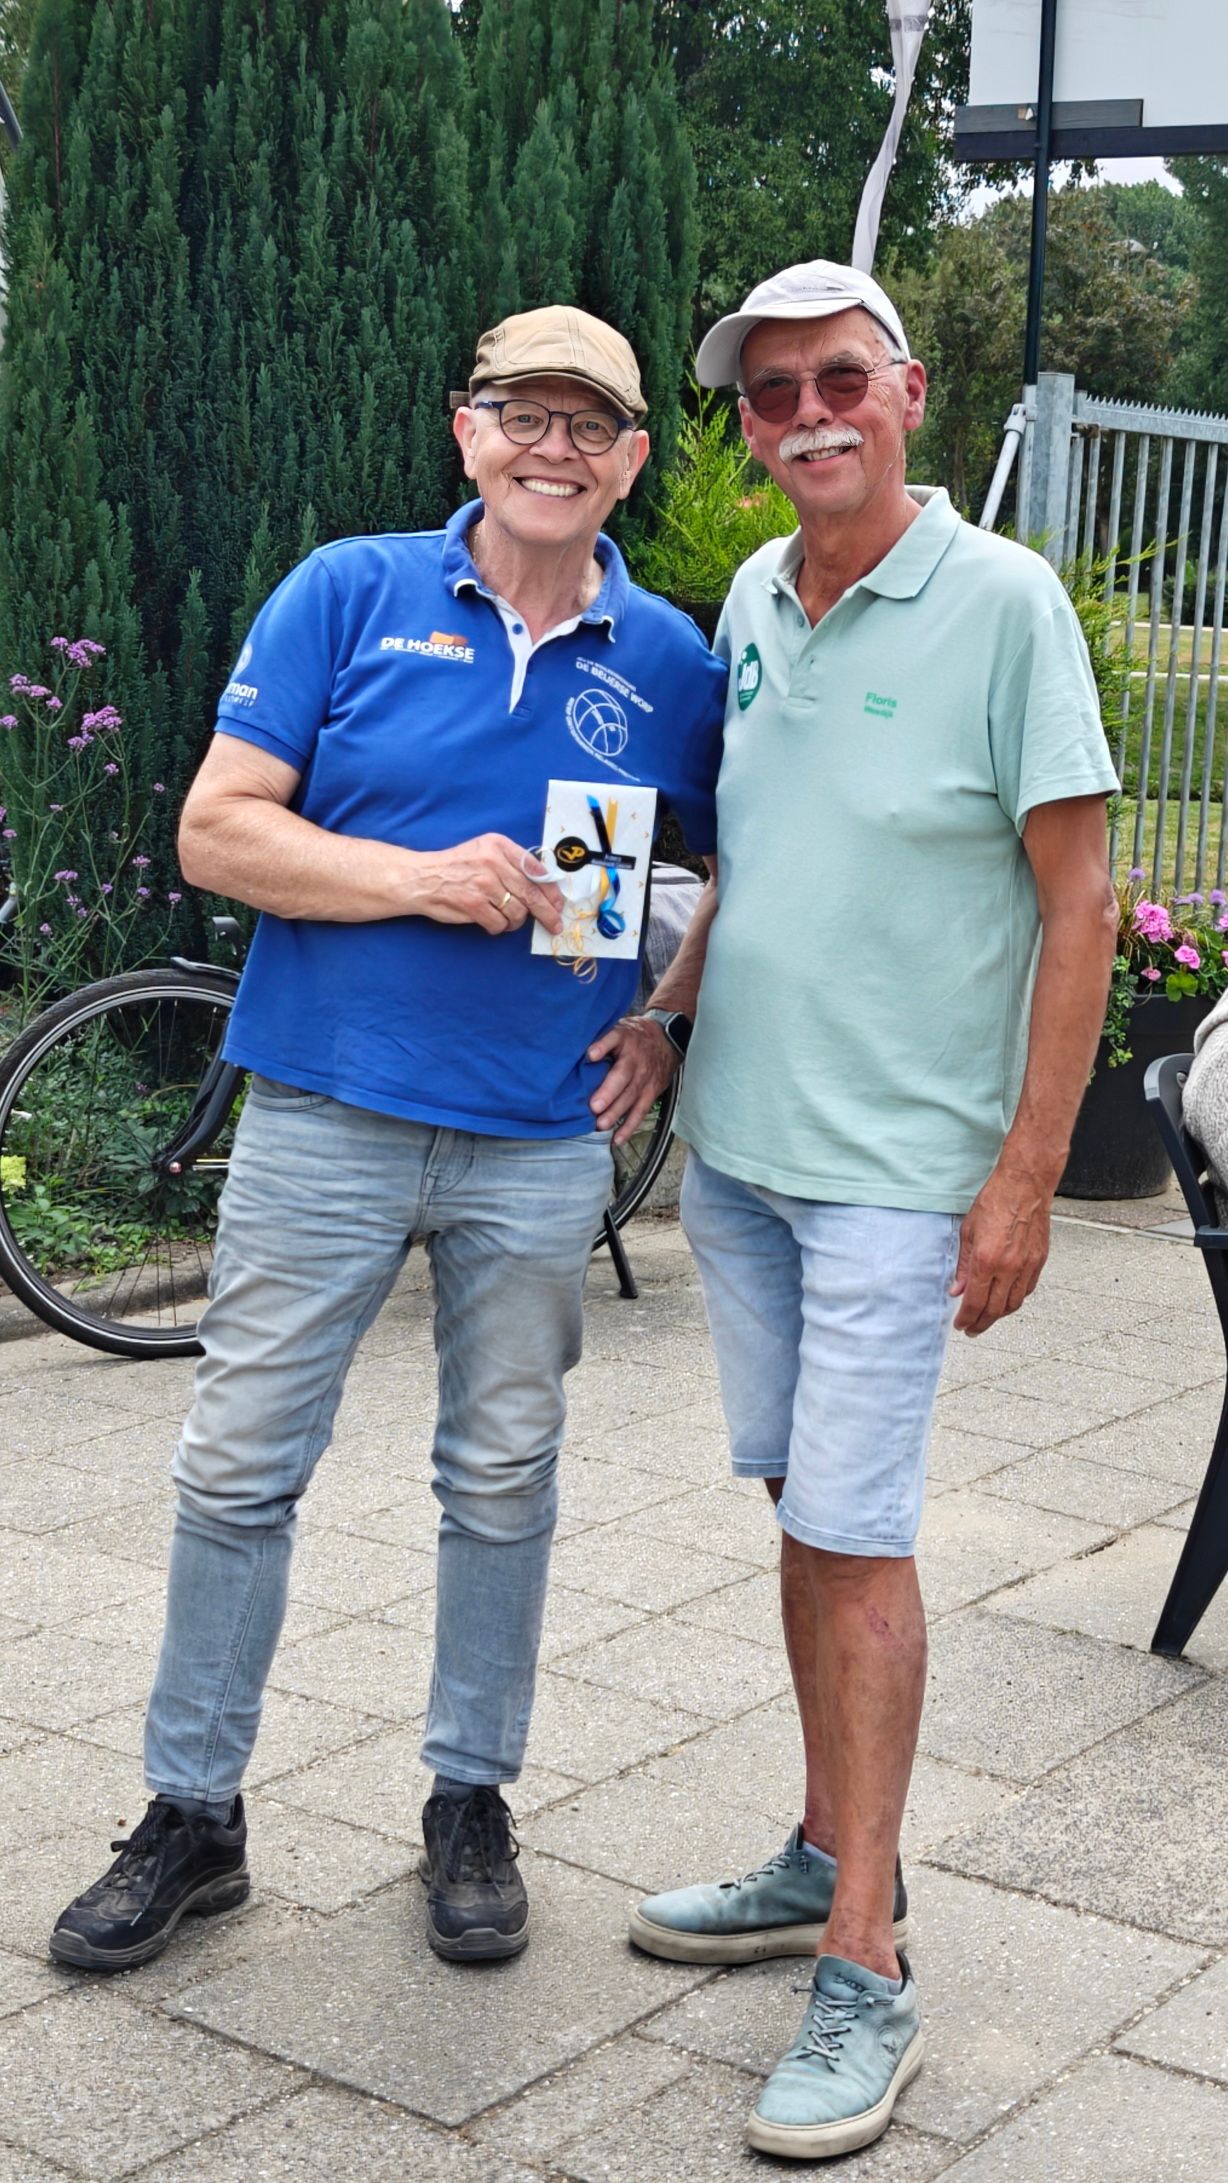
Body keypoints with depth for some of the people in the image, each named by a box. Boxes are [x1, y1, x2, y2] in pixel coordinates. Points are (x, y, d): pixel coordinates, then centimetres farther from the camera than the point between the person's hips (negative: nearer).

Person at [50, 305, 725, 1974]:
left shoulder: (672, 662, 4)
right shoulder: (350, 595, -1)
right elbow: (217, 832, -6)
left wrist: (670, 1022, 1)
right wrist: (426, 878, -17)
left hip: (542, 1141, 2)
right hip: (328, 1111, -1)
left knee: (504, 1480, 12)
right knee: (240, 1469, 5)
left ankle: (471, 1802, 29)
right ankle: (193, 1817, 20)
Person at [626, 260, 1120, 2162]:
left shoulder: (1003, 600, -11)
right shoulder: (746, 605, 8)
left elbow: (1078, 899, -11)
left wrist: (1026, 1180, -14)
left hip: (896, 1160, -6)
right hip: (735, 1142, 6)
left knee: (852, 1531, -6)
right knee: (806, 1513, 14)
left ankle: (865, 1969, 4)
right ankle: (831, 1857, 28)